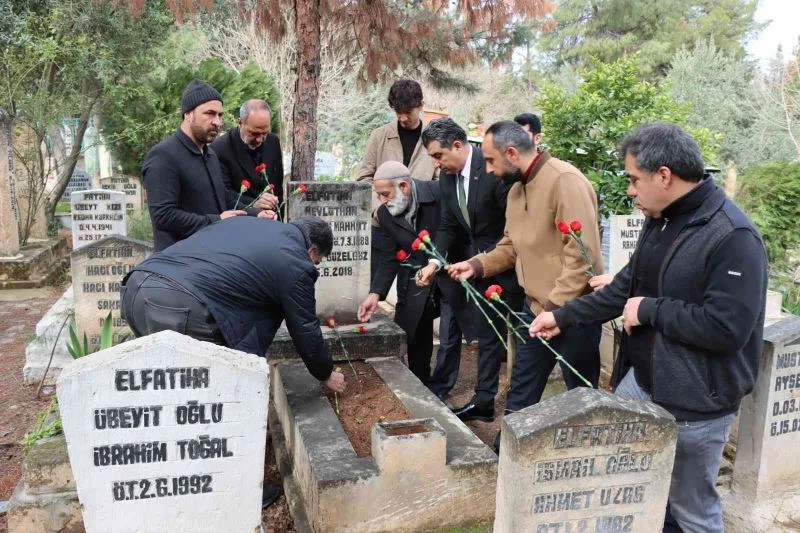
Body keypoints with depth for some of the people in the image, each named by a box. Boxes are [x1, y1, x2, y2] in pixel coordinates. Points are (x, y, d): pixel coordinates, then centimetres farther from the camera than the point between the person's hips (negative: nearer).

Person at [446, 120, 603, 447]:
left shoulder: (565, 180, -19)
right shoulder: (517, 189, 10)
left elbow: (582, 253, -24)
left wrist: (556, 306, -23)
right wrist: (477, 265, 0)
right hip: (535, 308, 8)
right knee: (521, 389, 16)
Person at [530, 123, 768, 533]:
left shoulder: (734, 237, -22)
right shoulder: (661, 220, 6)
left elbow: (726, 328, -28)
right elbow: (626, 286, 14)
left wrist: (649, 311, -18)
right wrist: (563, 317, 13)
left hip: (693, 403, -8)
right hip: (640, 381, 8)